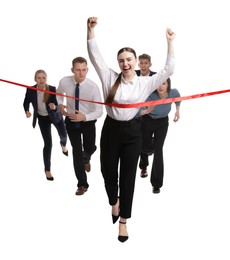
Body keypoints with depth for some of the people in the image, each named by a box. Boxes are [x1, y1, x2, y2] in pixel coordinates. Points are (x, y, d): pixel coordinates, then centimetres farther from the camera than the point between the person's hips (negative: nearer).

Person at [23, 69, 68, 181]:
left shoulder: (53, 89, -28)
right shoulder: (30, 90, -22)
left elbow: (58, 107, -27)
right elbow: (26, 102, -1)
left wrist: (54, 107, -49)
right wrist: (27, 111, -19)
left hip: (55, 116, 0)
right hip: (42, 119, 0)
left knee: (63, 135, 20)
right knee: (48, 143, -4)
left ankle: (63, 145, 61)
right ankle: (47, 170, 13)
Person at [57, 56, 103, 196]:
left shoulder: (93, 87, -26)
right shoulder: (64, 82, -17)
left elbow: (99, 111, -23)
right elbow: (59, 93, 7)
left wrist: (84, 117, -38)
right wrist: (61, 104, -14)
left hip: (88, 121, -1)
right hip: (71, 120, 1)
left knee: (90, 148, 12)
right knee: (77, 151, 2)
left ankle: (86, 158, 53)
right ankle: (82, 184, 14)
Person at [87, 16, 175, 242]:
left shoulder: (145, 83, 1)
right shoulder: (110, 78, 1)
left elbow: (168, 70, -3)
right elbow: (94, 55, -3)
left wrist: (170, 42, -7)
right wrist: (90, 30, -13)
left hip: (131, 132, -1)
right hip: (110, 129, 1)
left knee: (128, 176, 6)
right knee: (108, 171, 11)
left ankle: (123, 220, 20)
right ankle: (114, 201, 44)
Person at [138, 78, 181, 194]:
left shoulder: (173, 92, -23)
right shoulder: (150, 95, -33)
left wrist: (177, 110, -1)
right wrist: (146, 111, -52)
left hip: (162, 123, 1)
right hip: (147, 121, 0)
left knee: (158, 150, -11)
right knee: (144, 147, 15)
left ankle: (156, 184, -1)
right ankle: (144, 166, 53)